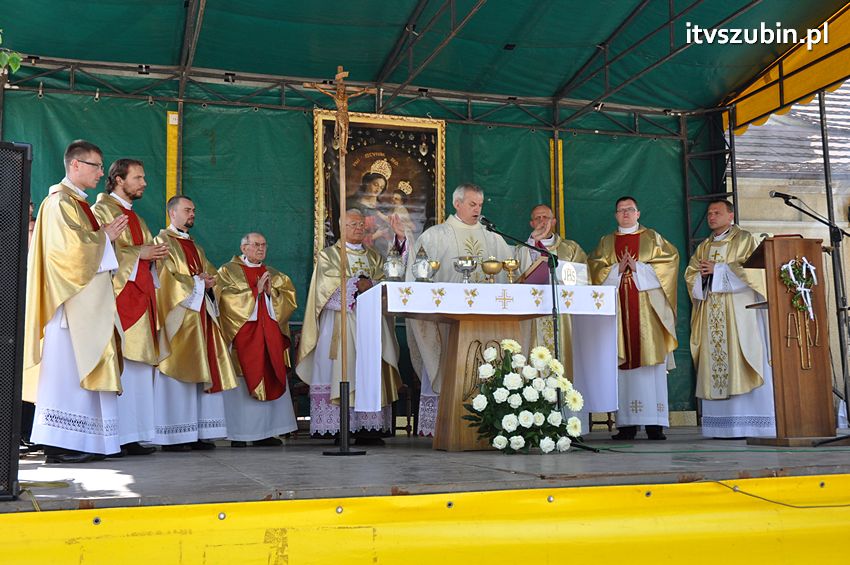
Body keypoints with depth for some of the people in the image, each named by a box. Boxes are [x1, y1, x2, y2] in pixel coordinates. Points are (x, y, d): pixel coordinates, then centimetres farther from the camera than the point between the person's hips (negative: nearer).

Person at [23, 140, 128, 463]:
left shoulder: (75, 202, 21)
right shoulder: (60, 201, -9)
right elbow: (71, 247, -20)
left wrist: (105, 236, 7)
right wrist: (105, 236, -7)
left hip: (86, 300, 10)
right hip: (71, 300, -10)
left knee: (78, 371, 8)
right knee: (66, 369, -8)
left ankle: (79, 443, 10)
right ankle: (60, 446, -4)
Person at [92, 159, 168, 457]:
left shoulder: (136, 218, 25)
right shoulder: (101, 210, 0)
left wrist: (155, 254, 6)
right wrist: (137, 252, -12)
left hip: (140, 296, 8)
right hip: (117, 296, -8)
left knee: (138, 366, 3)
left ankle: (132, 436, 5)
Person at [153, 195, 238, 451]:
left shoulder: (196, 248, 24)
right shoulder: (163, 241, 0)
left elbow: (212, 275, 19)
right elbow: (165, 277, -12)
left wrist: (208, 283, -3)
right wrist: (196, 282, -5)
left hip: (201, 315, 8)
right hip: (178, 316, -8)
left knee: (202, 373, 2)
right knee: (177, 374, -10)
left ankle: (197, 434, 3)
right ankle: (172, 437, -8)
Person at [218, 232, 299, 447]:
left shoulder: (274, 275, 20)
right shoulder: (229, 271, 6)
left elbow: (290, 298, 9)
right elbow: (229, 299, -9)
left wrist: (272, 292, -8)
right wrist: (256, 290, -10)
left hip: (270, 336, 5)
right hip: (242, 336, -4)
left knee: (270, 381, 0)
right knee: (243, 383, -6)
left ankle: (265, 433, 6)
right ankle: (239, 435, -1)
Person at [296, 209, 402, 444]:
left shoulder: (375, 257, 22)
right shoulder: (328, 255, 11)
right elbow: (329, 286, -4)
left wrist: (368, 284, -10)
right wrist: (357, 284, -11)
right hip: (340, 323, -3)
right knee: (341, 371, -12)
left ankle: (368, 428, -7)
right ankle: (339, 429, -13)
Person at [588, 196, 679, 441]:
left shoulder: (652, 238, 14)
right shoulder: (606, 242, 18)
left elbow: (669, 260, 2)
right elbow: (595, 268, 8)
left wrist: (639, 268, -9)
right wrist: (617, 269, -9)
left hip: (647, 307, -1)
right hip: (618, 308, 2)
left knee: (650, 360, -8)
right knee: (623, 361, -4)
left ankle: (654, 423, -7)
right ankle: (627, 423, -3)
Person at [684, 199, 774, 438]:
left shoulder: (745, 240, 6)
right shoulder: (703, 247, 23)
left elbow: (751, 268, -8)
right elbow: (690, 274, 16)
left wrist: (718, 269, -9)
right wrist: (702, 274, -5)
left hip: (738, 311, -5)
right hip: (711, 315, 5)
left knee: (739, 363, -10)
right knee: (714, 363, -3)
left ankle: (747, 424, -10)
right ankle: (721, 425, -3)